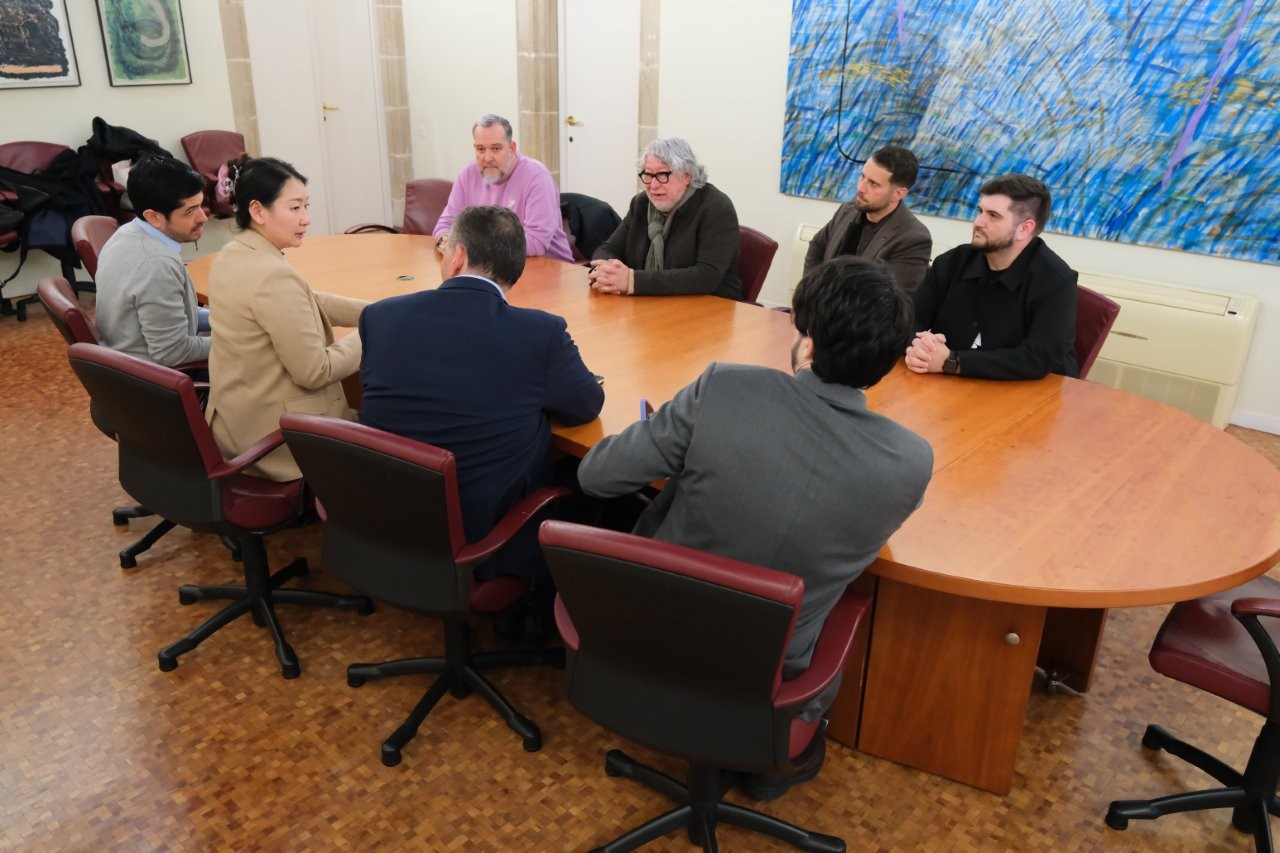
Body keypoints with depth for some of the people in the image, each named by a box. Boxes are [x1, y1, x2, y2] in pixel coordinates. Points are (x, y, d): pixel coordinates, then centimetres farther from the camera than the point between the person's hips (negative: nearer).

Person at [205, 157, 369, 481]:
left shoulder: (232, 255, 2)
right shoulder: (273, 275, -27)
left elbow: (306, 304, 12)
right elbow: (315, 372, -23)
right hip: (275, 438, -9)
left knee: (359, 416, 26)